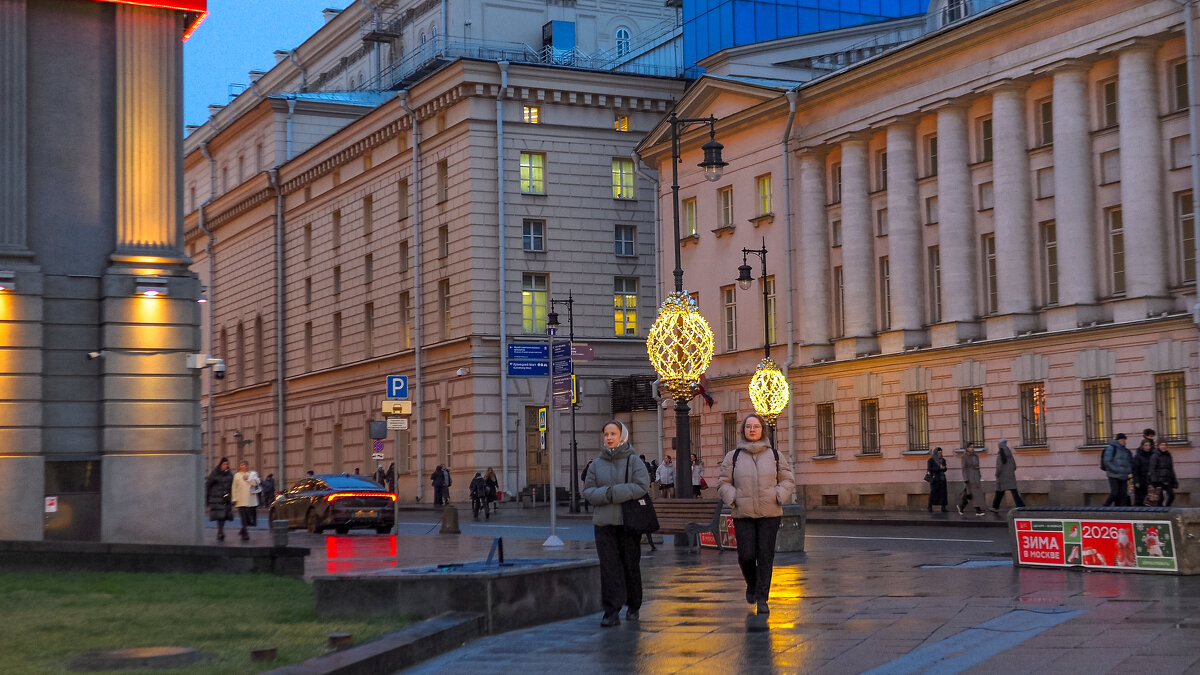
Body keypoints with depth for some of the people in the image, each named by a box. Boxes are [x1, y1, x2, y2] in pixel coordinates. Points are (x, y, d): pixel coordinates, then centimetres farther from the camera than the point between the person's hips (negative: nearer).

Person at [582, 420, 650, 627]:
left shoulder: (634, 462, 1)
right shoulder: (596, 464, 9)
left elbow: (642, 487, -12)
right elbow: (588, 491, 4)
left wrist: (614, 492, -17)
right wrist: (607, 494, -16)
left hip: (629, 523, -2)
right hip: (604, 523, 2)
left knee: (630, 565, 8)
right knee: (609, 567, -6)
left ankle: (633, 608, 23)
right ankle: (611, 612, -7)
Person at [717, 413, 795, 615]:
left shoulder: (775, 455, 9)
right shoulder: (733, 457, 7)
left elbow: (788, 480, 13)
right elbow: (723, 483, 10)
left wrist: (779, 496, -5)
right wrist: (733, 499, -7)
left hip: (770, 515, 0)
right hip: (743, 515, 0)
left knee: (766, 556, -4)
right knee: (746, 555, -4)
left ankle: (762, 598, 3)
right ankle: (752, 585, 27)